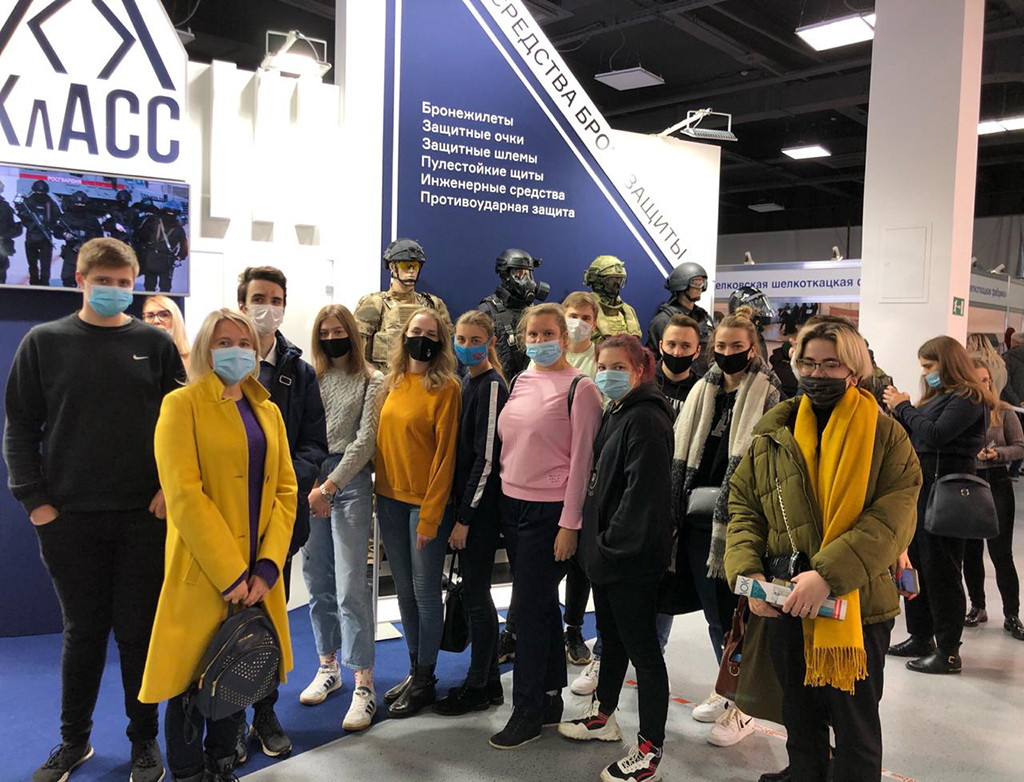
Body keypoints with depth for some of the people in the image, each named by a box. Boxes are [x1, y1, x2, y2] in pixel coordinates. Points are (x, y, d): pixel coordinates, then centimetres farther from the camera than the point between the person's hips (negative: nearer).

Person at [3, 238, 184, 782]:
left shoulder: (155, 344, 4)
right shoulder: (45, 343, 4)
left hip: (144, 517, 0)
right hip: (68, 518, 1)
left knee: (139, 630, 6)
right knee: (82, 630, 11)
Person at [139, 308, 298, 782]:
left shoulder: (268, 412, 12)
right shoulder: (183, 405, -4)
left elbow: (285, 491, 7)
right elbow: (184, 495, -14)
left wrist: (268, 566, -6)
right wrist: (229, 573, -18)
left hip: (255, 576, 5)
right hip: (202, 574, -5)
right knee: (193, 683, 5)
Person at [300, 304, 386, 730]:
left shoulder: (371, 381, 1)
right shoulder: (310, 378, 11)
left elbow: (365, 440, -6)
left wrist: (330, 485, -12)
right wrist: (309, 482, -5)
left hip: (350, 481, -4)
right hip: (310, 481, 4)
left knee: (350, 585, -8)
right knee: (318, 580, 11)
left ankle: (363, 683, -2)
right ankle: (328, 665, 27)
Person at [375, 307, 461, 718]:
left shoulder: (446, 388, -11)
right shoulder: (394, 383, 8)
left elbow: (445, 453, -13)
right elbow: (383, 439, 13)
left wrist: (431, 514, -15)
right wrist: (379, 493, 7)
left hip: (426, 502, -6)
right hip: (390, 499, 6)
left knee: (425, 590, 4)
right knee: (404, 589, 15)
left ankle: (425, 680, 19)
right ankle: (414, 670, 30)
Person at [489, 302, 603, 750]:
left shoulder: (579, 388, -10)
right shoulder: (521, 382, 10)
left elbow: (582, 459, -12)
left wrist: (570, 524, -14)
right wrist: (501, 498, 12)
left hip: (549, 511, -7)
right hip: (512, 504, 7)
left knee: (529, 607, -2)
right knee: (542, 604, 16)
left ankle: (527, 711, 13)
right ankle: (550, 699, 29)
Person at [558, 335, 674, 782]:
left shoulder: (646, 420, -18)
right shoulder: (613, 415, 13)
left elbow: (643, 491, -23)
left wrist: (613, 543, -18)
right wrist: (594, 538, 14)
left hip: (633, 557, -10)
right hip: (606, 550, 10)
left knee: (642, 647, 1)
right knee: (611, 637, 23)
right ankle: (603, 716, 40)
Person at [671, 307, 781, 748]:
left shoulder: (767, 397, -4)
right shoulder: (703, 392, 12)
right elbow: (682, 455, 14)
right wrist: (679, 508, 10)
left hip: (737, 520, -5)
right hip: (699, 517, 6)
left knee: (733, 612, 1)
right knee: (713, 611, 14)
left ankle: (742, 709, 15)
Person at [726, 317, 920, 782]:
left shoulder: (885, 436, -6)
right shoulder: (773, 433, 4)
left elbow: (892, 520, -16)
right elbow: (742, 507, 4)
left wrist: (828, 574, -26)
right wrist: (747, 571, -11)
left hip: (857, 604, -3)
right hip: (786, 603, 4)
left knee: (855, 726, 12)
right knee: (799, 720, 20)